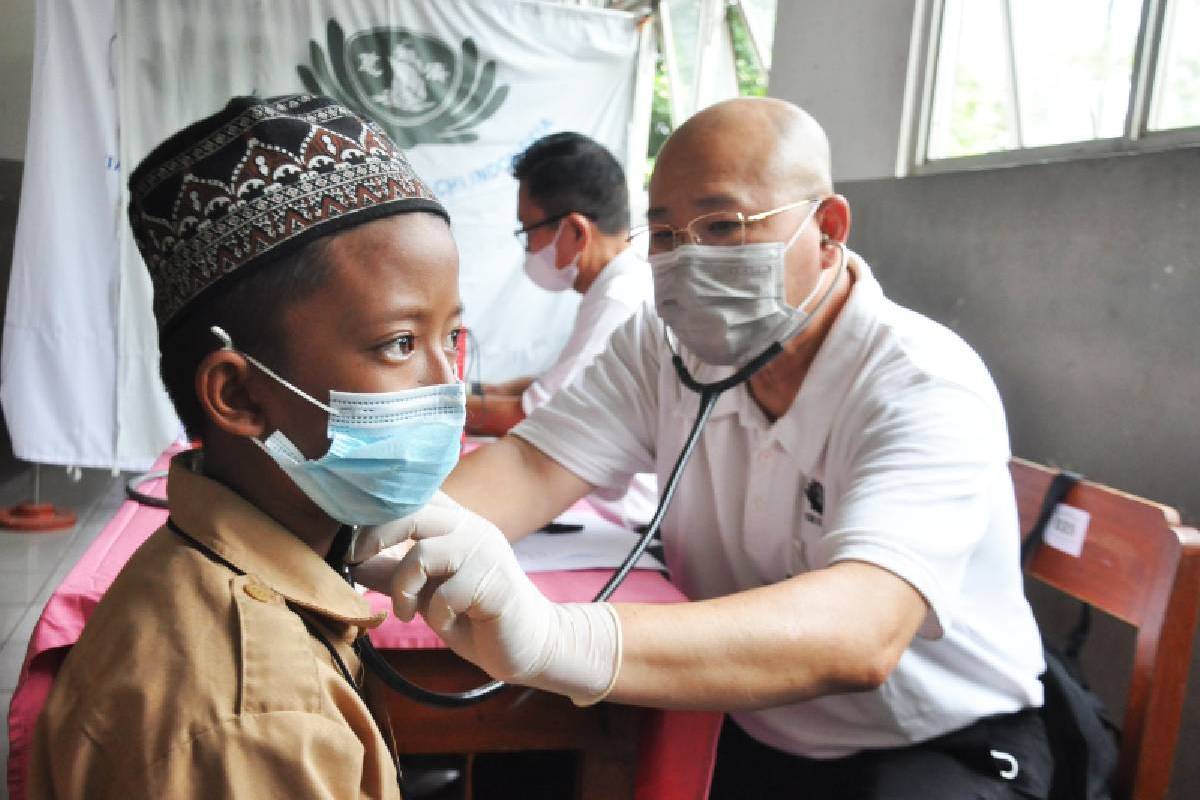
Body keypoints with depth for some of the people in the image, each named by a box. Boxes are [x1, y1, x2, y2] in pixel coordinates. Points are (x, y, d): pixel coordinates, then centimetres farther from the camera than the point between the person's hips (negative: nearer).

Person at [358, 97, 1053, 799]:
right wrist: (382, 539, -38)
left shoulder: (927, 388, -24)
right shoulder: (666, 345, -5)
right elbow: (531, 466, -16)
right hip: (748, 731, 5)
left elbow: (859, 636, -39)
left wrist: (553, 639, -54)